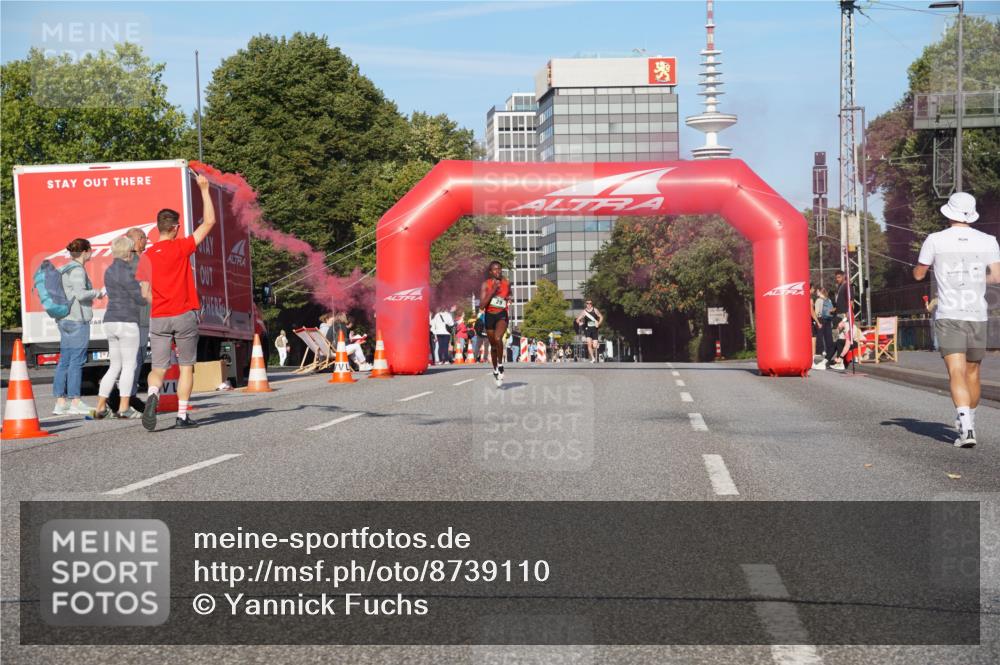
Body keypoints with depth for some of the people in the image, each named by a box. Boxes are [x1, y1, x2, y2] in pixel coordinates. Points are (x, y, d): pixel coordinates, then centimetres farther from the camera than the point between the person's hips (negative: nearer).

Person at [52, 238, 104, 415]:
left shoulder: (64, 270, 16)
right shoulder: (77, 270, -12)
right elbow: (80, 293, -23)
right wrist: (97, 293, -8)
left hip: (64, 319, 9)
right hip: (77, 320, -9)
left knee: (64, 361, 8)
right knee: (76, 361, -5)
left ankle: (60, 402, 8)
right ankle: (75, 402, -3)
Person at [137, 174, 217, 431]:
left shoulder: (147, 257, 4)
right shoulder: (181, 247, -5)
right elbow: (209, 221, 0)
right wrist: (204, 190, 6)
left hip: (158, 318, 2)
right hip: (184, 315, -2)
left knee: (158, 368, 4)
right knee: (186, 367, 8)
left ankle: (153, 394, -27)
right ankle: (182, 415, 4)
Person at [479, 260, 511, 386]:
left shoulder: (506, 283, 1)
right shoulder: (485, 284, -7)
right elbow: (481, 305, -17)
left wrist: (508, 299, 9)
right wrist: (492, 291, -21)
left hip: (502, 315, 0)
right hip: (489, 316, 0)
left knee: (498, 338, -28)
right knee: (493, 346, 12)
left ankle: (500, 364, -8)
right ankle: (495, 370, 33)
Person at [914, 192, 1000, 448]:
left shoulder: (935, 240, -2)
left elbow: (918, 274, 10)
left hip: (948, 316, -2)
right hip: (977, 315, 2)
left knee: (957, 372, -10)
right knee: (972, 372, 18)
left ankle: (966, 427, -27)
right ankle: (969, 421, 33)